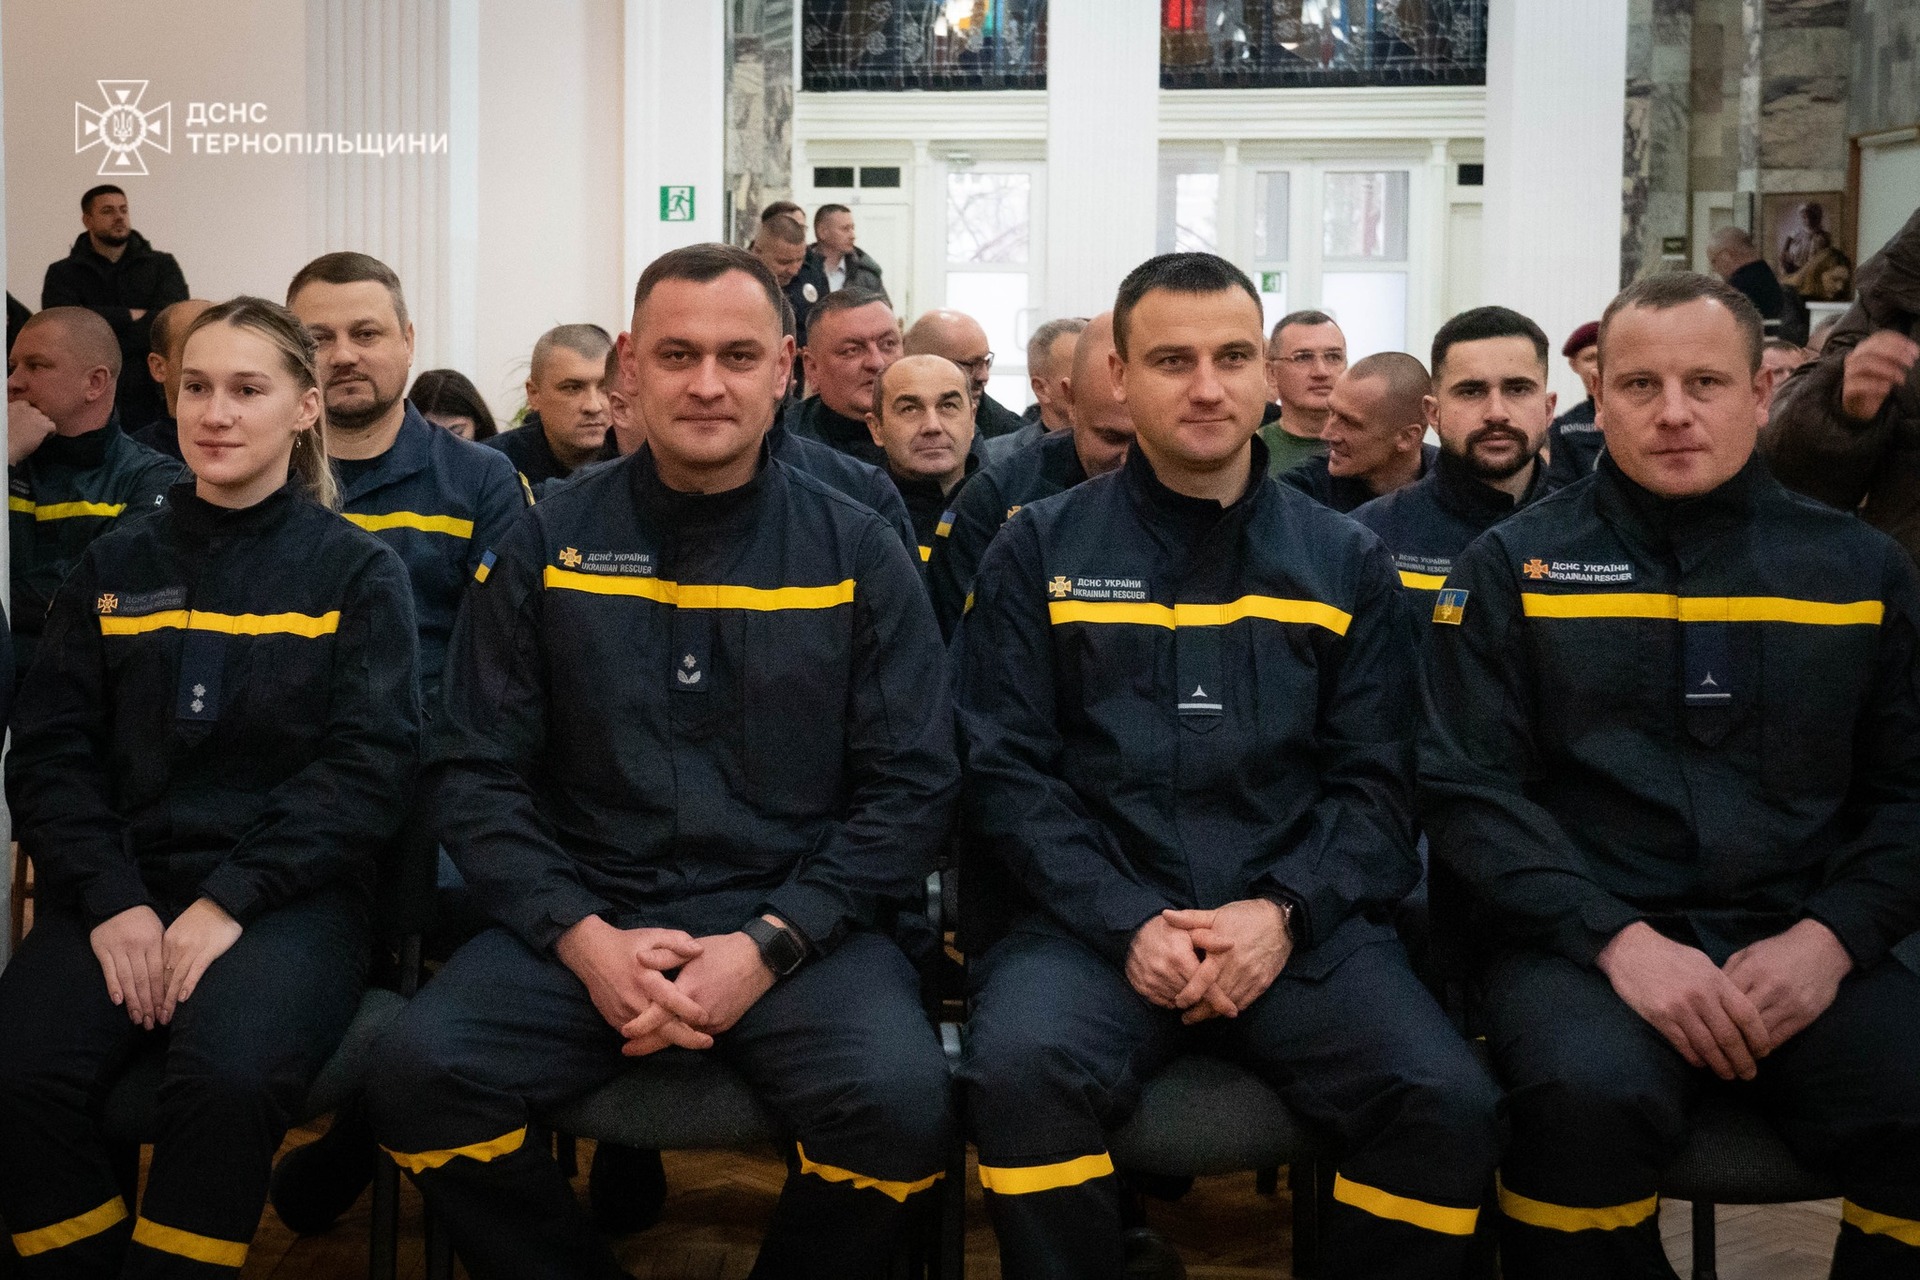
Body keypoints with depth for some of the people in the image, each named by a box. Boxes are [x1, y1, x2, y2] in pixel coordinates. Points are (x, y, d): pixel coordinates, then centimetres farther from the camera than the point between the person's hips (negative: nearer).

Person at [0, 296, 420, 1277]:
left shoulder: (356, 570, 5)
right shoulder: (113, 566, 14)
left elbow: (371, 762, -4)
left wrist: (232, 900, -16)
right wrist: (110, 901, -10)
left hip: (290, 893, -3)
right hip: (121, 886, 3)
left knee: (228, 1074, -32)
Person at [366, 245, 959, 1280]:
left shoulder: (858, 554, 4)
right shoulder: (548, 544, 6)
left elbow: (910, 788, 1)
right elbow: (478, 772, 5)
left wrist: (767, 944, -12)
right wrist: (583, 937, -10)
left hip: (799, 927, -1)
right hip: (583, 919, 1)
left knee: (901, 1107, -29)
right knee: (419, 1071, -25)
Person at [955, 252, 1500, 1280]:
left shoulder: (1345, 563, 14)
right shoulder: (1038, 552, 9)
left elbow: (1374, 781, 9)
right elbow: (1006, 770, 2)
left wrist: (1283, 910, -9)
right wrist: (1127, 924, -12)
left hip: (1298, 922, 2)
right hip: (1090, 916, -1)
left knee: (1450, 1106, -23)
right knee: (1021, 1073, -32)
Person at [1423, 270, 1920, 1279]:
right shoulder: (1513, 567, 6)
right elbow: (1471, 788, -1)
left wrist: (1829, 938, -6)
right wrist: (1619, 939, -14)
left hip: (1804, 944, 3)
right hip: (1584, 937, -2)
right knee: (1589, 1097, -33)